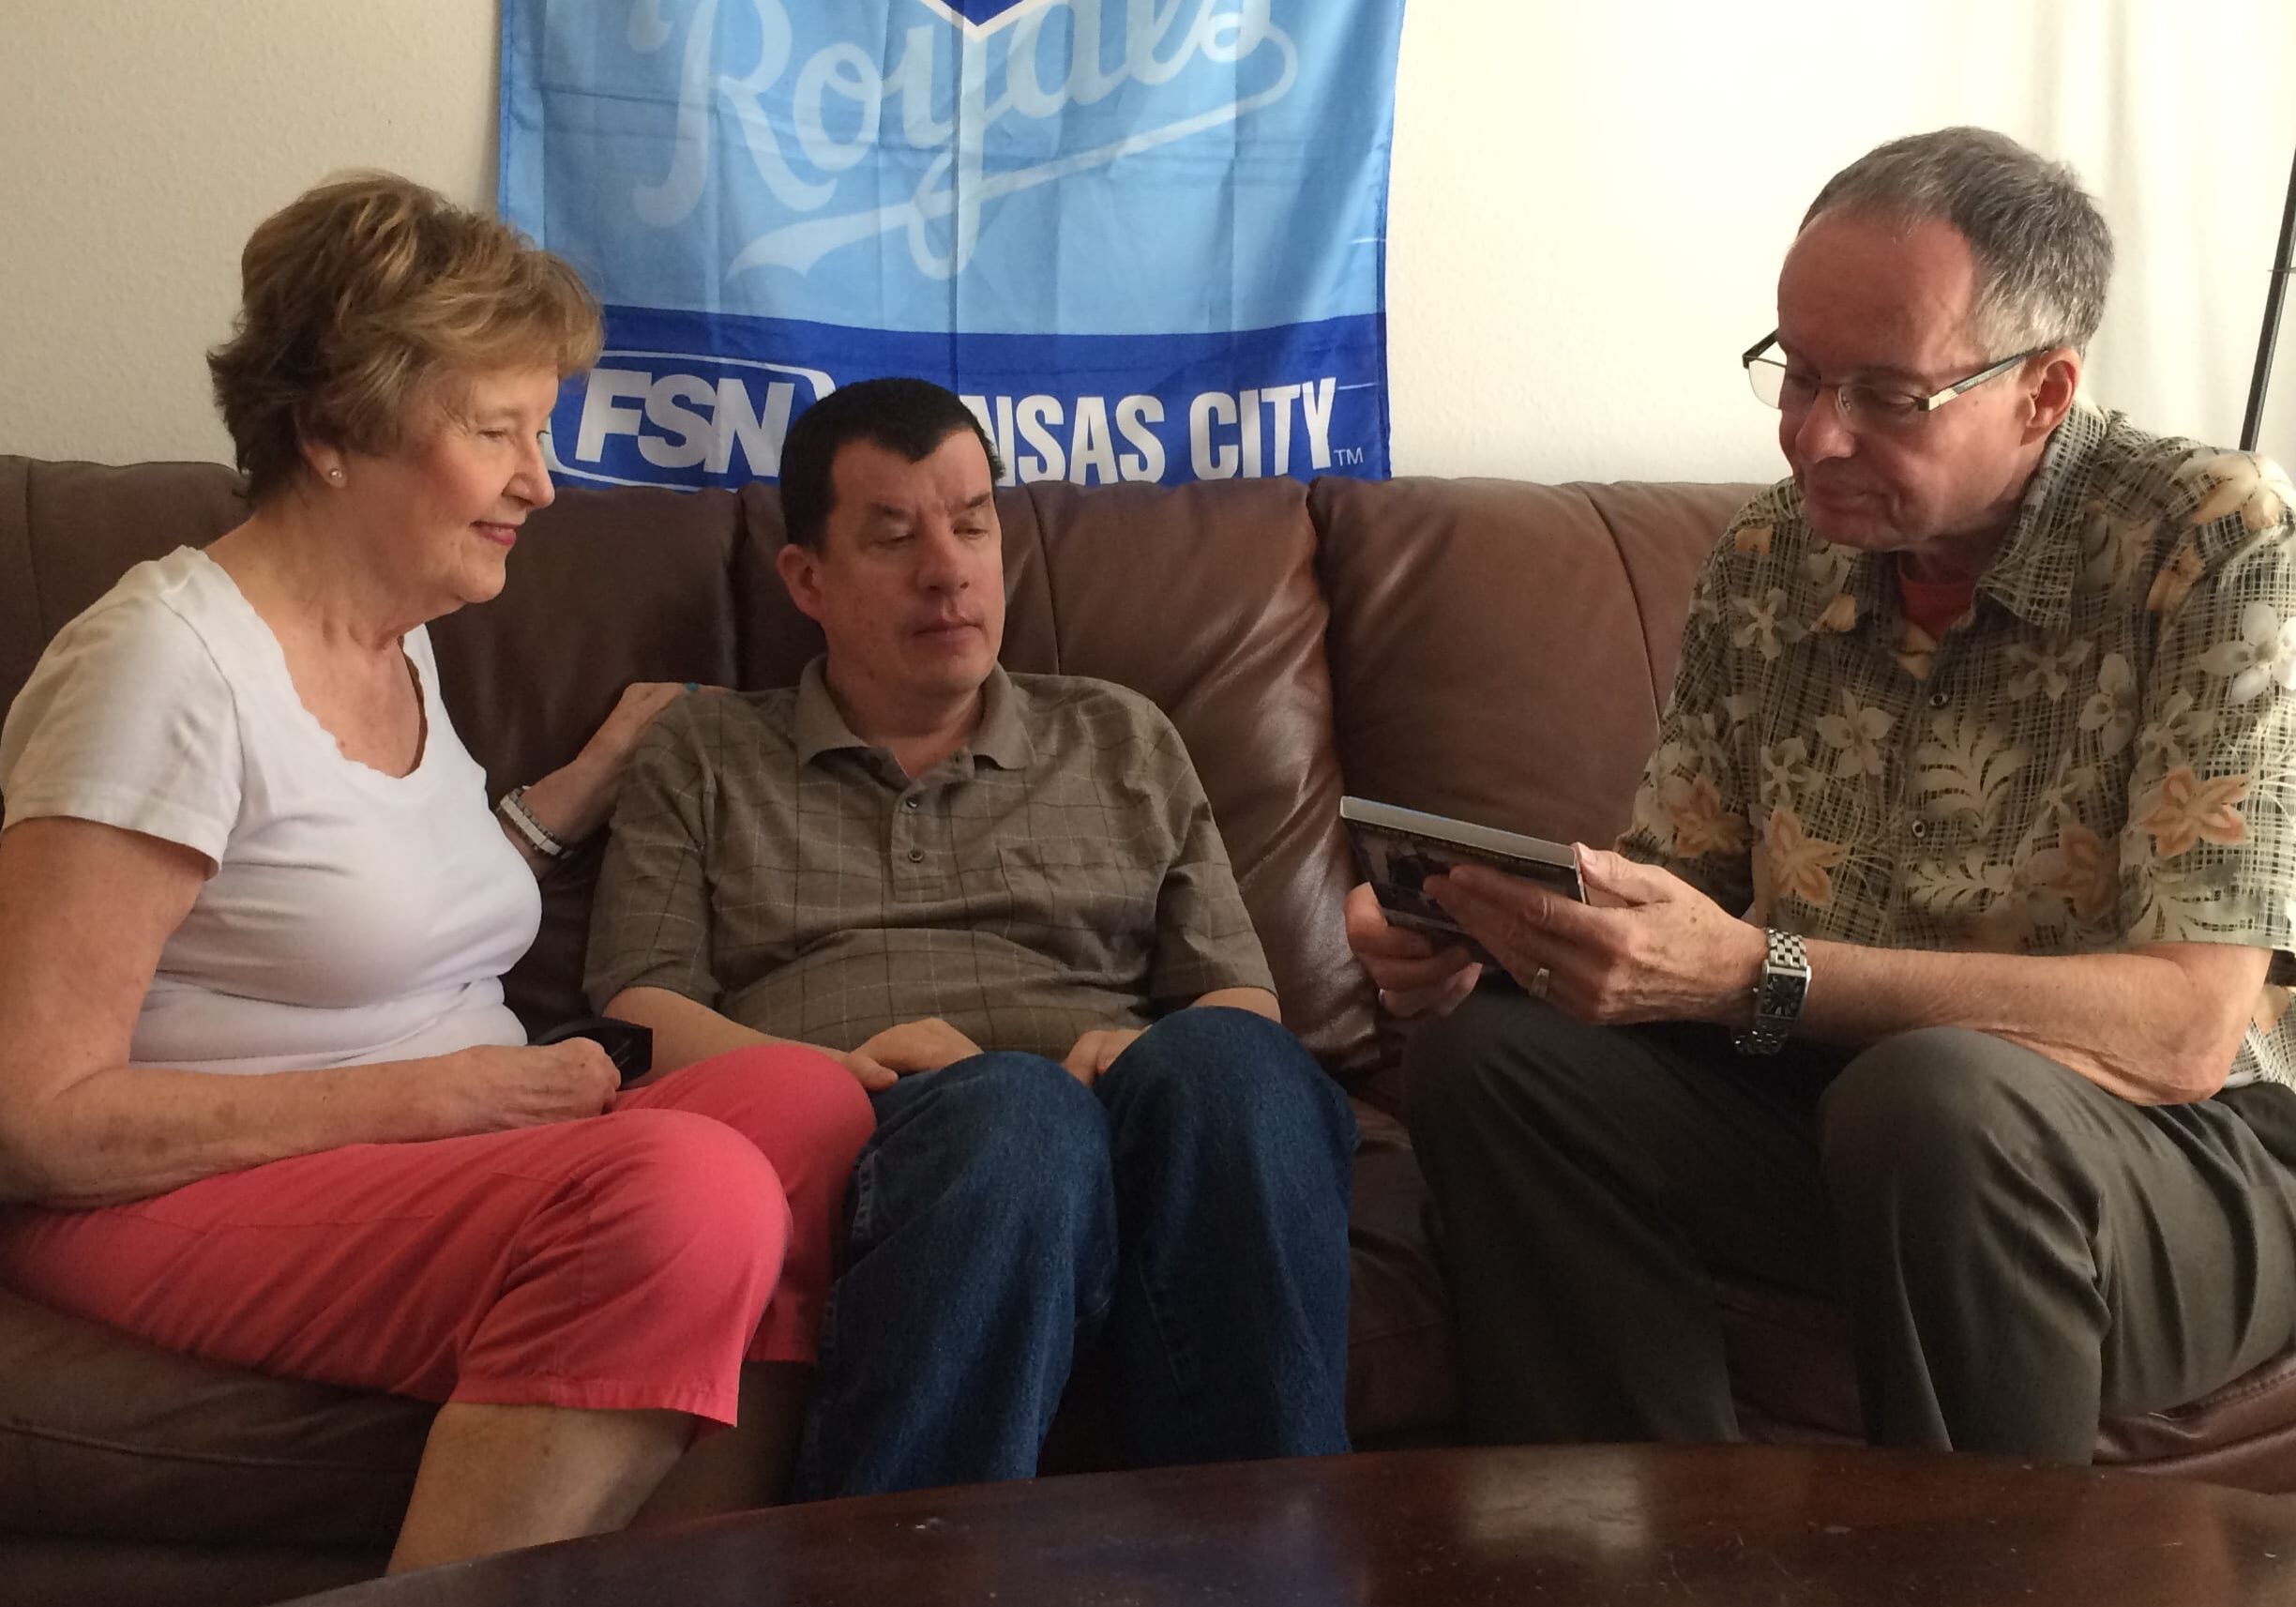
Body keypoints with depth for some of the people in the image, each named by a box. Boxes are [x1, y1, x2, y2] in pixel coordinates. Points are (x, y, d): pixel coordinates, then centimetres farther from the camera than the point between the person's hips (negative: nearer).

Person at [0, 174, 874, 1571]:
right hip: (178, 1207, -8)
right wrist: (432, 1095, -16)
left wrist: (591, 782, 16)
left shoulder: (401, 646, 16)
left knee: (808, 1101, -22)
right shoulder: (172, 659, -11)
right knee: (689, 1188, -33)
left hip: (444, 1160, 8)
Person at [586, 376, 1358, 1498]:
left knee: (1223, 1064, -35)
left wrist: (1148, 1056, -6)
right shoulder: (702, 762, 23)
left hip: (1126, 1125, 2)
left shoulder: (1124, 744, 27)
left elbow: (1245, 1003, 19)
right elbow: (640, 1015, 10)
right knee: (1015, 1108, -39)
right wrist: (836, 1066, -10)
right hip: (844, 1148, -2)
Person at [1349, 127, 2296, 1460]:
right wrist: (1473, 928, -16)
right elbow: (1679, 884, 8)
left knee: (1936, 1098, -36)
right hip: (1832, 1095, 6)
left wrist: (1754, 977, -32)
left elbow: (2183, 1029, -24)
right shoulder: (1766, 562, 2)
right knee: (1488, 1051, -13)